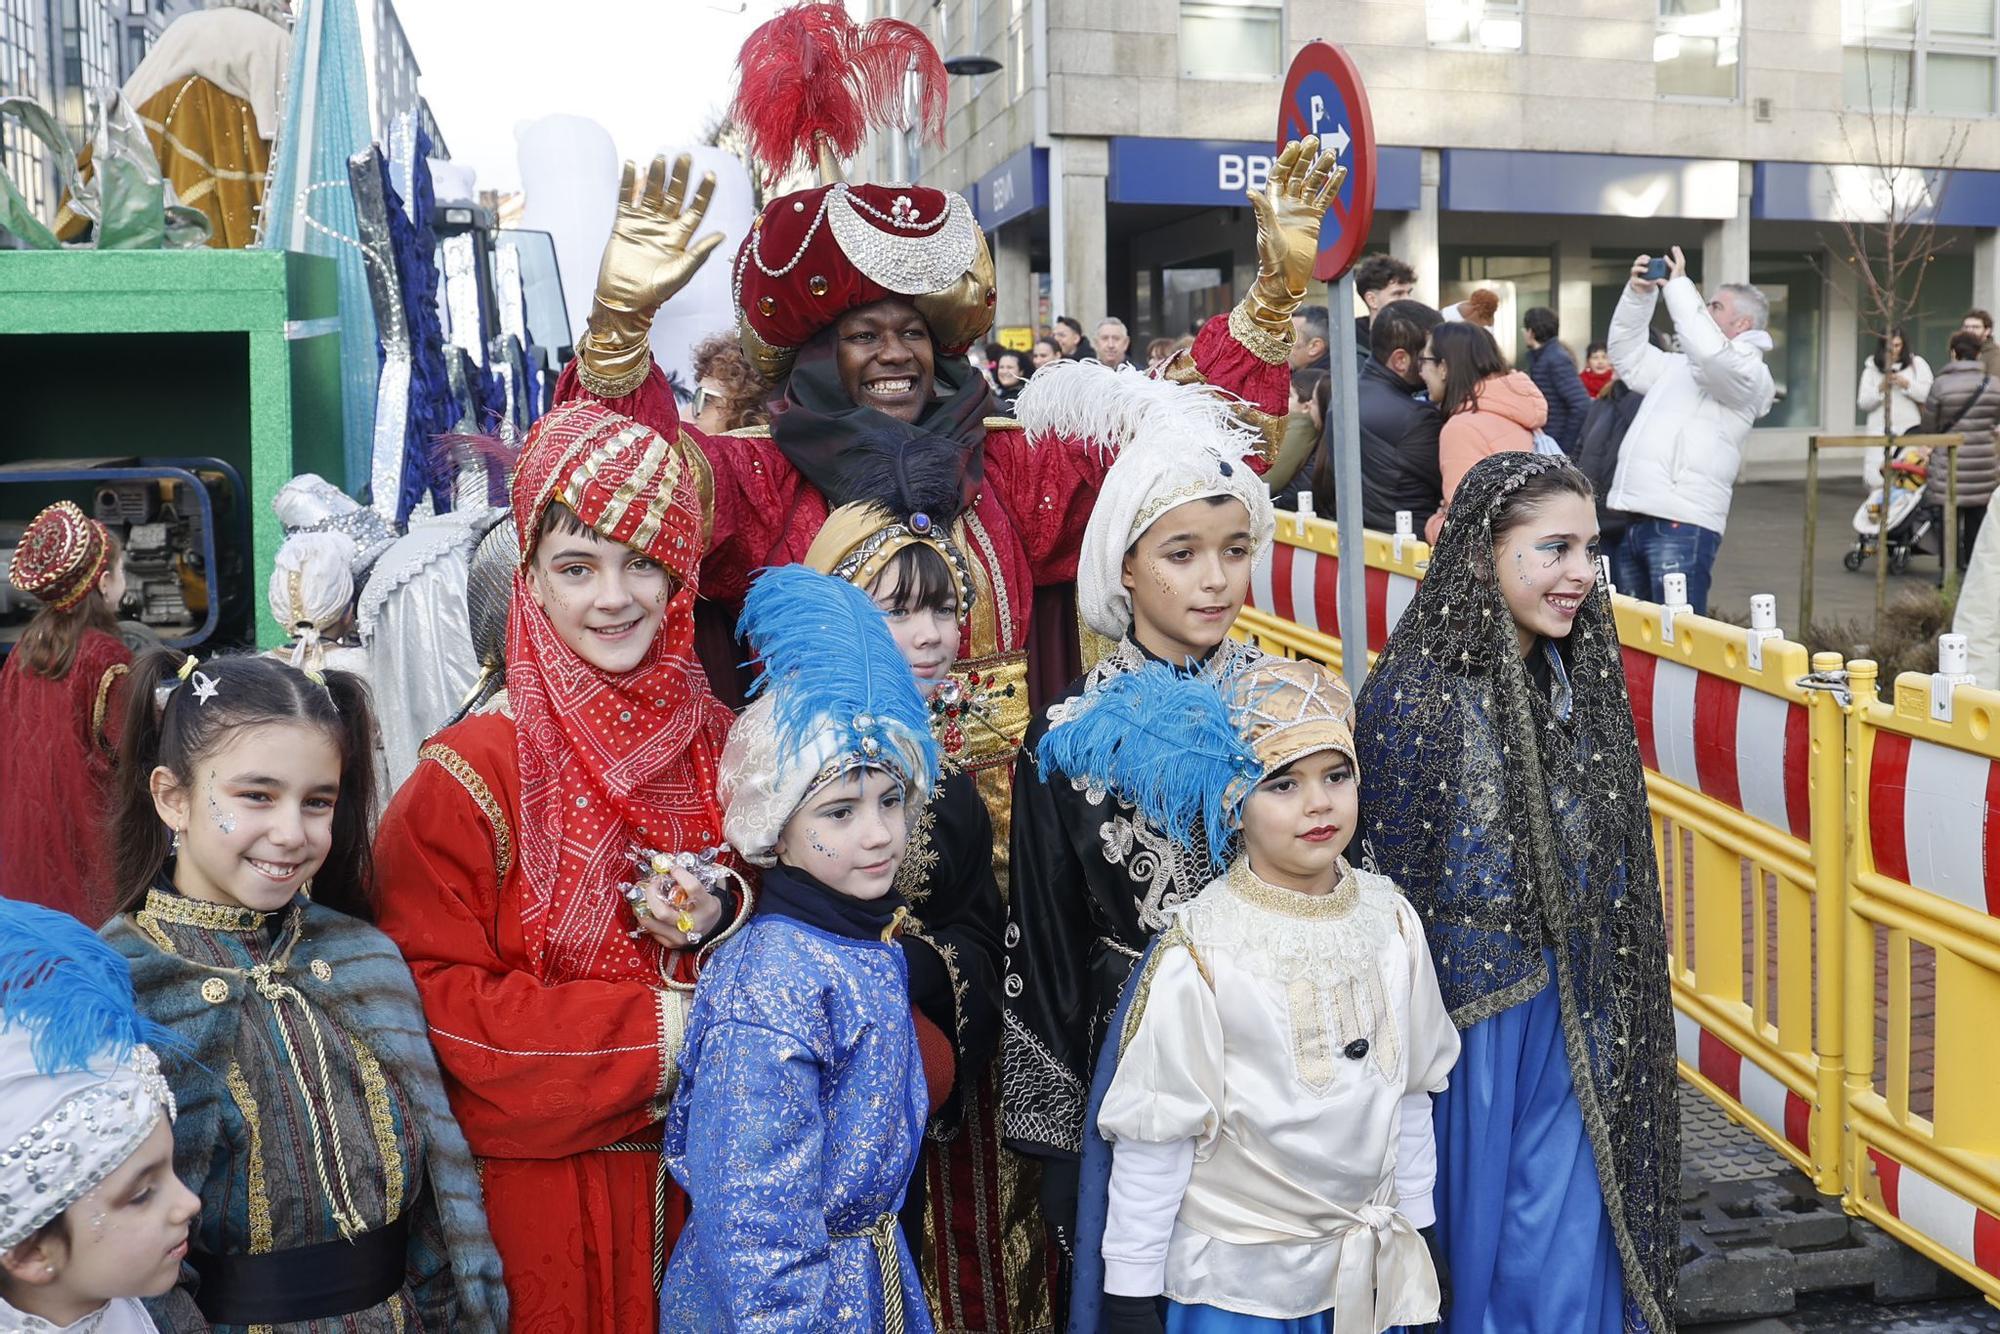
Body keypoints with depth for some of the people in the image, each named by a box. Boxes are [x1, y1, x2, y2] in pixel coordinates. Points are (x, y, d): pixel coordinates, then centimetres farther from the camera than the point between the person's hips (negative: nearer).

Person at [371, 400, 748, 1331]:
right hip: (542, 1181, -4)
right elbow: (436, 995, -15)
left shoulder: (718, 744, 0)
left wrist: (719, 922, -12)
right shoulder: (469, 775, -14)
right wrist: (657, 1031, -18)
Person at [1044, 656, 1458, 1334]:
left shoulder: (1391, 919, -4)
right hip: (1231, 1278, -4)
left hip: (1368, 1263, 5)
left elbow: (1412, 1088, 7)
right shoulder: (1199, 952, -19)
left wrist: (1417, 1222, 13)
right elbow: (1153, 1131, -14)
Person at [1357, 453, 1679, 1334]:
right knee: (1481, 1229, 11)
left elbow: (1605, 863, 12)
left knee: (1569, 1239, 14)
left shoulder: (1578, 675, 2)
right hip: (1473, 1019, -5)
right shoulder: (1415, 698, -18)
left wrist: (1609, 1009, 14)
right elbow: (1397, 890, -12)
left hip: (1580, 1017, 5)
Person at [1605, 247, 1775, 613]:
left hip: (1682, 526, -9)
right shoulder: (1682, 366, 25)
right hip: (1634, 522, 9)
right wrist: (1638, 293, 17)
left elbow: (1708, 350, -23)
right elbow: (1628, 354, 30)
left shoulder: (1747, 372, -2)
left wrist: (1678, 286, -13)